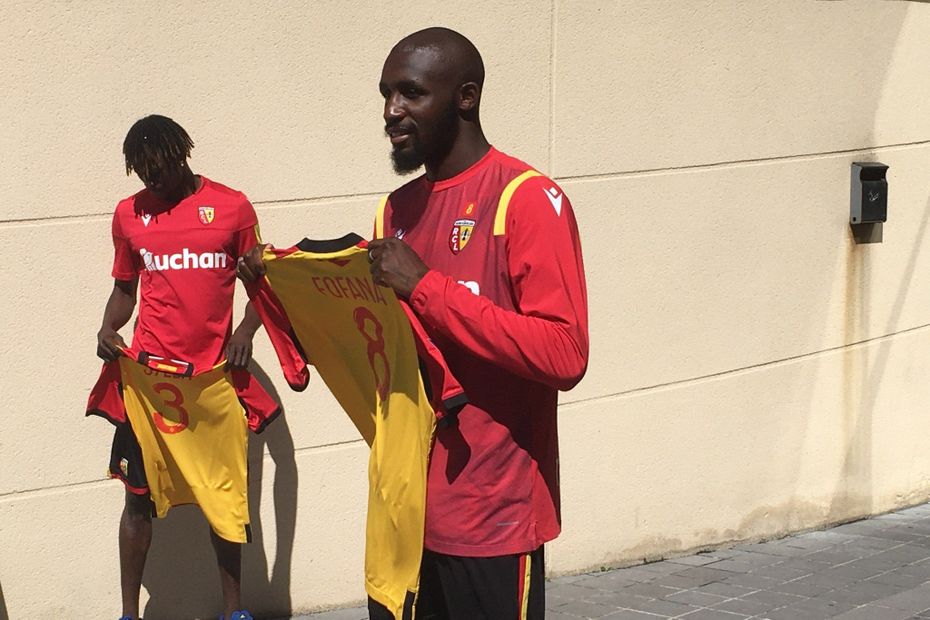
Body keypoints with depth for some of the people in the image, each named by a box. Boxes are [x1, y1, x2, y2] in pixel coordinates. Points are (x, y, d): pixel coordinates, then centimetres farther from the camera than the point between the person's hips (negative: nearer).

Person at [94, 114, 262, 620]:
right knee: (139, 496, 4)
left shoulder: (232, 208, 0)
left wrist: (246, 330, -10)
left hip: (214, 374, -1)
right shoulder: (129, 214, 7)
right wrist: (108, 328, -2)